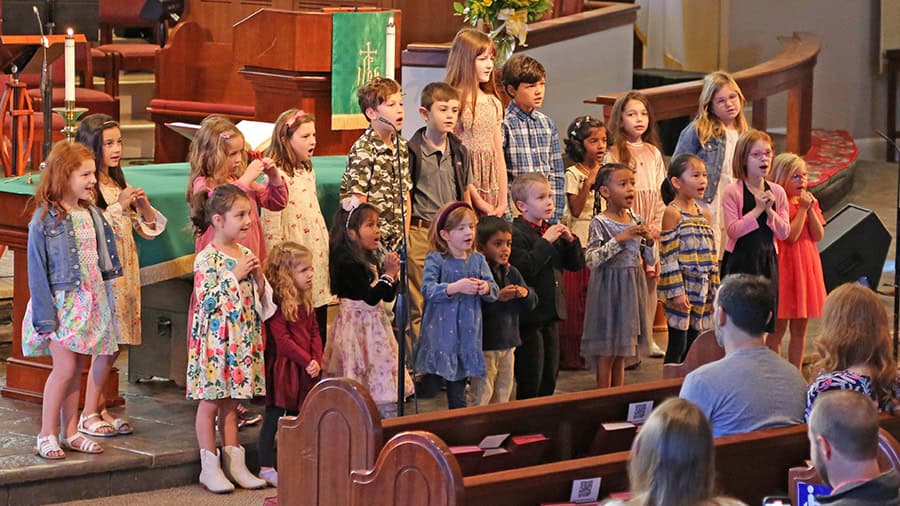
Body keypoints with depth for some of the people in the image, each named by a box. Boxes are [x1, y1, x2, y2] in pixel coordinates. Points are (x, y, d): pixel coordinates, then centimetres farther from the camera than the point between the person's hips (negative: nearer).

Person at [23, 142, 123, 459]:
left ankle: (70, 432, 16)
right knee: (65, 368, -10)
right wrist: (45, 315, -16)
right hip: (62, 302, -6)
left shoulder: (92, 214, 8)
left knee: (76, 369, 9)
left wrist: (103, 300, 14)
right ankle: (47, 434, 0)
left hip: (90, 300, 6)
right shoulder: (46, 219, -11)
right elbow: (37, 269, -12)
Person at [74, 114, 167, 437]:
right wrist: (119, 206, -20)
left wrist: (143, 206, -1)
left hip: (124, 271, 8)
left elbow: (150, 229, 18)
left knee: (115, 344, 7)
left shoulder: (118, 185, 16)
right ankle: (89, 414, -1)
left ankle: (99, 407, 16)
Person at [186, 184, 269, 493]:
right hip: (214, 339, -6)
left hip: (241, 339, 6)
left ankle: (234, 462, 16)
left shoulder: (246, 254, 8)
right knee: (210, 402, 1)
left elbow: (259, 299, 14)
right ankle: (209, 466, 6)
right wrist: (234, 276, -18)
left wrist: (258, 278, -5)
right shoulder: (206, 259, -12)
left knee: (231, 401, 12)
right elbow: (206, 301, -20)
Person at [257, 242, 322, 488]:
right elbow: (282, 339, -18)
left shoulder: (306, 300, 11)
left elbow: (314, 332, 12)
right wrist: (307, 361, -18)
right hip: (282, 367, -8)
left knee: (297, 417, 13)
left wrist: (317, 360, -4)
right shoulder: (277, 301, -15)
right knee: (274, 416, -2)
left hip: (305, 369, 8)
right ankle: (266, 468, 4)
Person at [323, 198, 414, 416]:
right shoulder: (348, 263, -18)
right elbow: (371, 297, -23)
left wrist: (392, 274, -1)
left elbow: (387, 296, 15)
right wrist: (388, 274, -18)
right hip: (357, 325, -9)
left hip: (373, 323, 9)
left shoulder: (369, 261, 11)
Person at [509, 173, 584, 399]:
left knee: (550, 377, 14)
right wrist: (546, 242, -23)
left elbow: (577, 264, 14)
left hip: (550, 314, 8)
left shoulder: (552, 231, 13)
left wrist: (571, 240, -2)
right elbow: (525, 267, -27)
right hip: (528, 317, -8)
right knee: (529, 380, -3)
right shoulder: (516, 234, -14)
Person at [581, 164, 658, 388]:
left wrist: (650, 240, -8)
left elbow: (651, 260, 11)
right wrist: (619, 239, -25)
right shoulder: (600, 223, -12)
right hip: (609, 288, -6)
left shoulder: (635, 221, 6)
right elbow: (591, 260, -22)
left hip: (631, 288, 6)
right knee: (606, 353, -1)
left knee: (621, 354, 12)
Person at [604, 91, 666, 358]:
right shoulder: (614, 154, -3)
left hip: (652, 229, 5)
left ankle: (647, 338, 14)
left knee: (651, 279, 6)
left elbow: (661, 191, 13)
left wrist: (658, 225, 0)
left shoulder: (654, 153, 13)